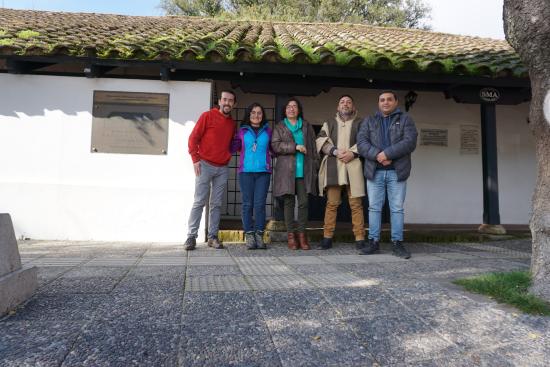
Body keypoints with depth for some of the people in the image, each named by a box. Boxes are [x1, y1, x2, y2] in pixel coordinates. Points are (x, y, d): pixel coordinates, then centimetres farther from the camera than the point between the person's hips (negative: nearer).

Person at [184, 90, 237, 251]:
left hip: (223, 169, 4)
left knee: (216, 204, 5)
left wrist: (227, 157, 8)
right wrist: (195, 159, -9)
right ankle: (191, 236, 0)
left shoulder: (232, 123, 14)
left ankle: (212, 236, 10)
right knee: (199, 202, -5)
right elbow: (193, 137, -3)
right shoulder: (208, 116, -1)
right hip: (205, 165, -4)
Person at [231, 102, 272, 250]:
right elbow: (233, 147, 14)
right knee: (247, 204, -1)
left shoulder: (268, 131, 14)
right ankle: (249, 236, 5)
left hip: (263, 172, 0)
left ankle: (259, 235, 4)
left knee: (260, 204, -4)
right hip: (246, 171, 0)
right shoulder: (242, 131, 12)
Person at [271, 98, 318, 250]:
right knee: (289, 202, 0)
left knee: (303, 202, -3)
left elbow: (313, 147, 14)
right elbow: (275, 145, -3)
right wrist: (295, 147, -10)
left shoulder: (307, 126, 18)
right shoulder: (279, 127, 12)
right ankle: (291, 234, 6)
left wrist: (314, 165, 5)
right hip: (286, 171, -1)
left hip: (304, 171, 1)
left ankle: (302, 233, 6)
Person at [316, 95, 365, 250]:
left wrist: (353, 152, -12)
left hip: (353, 166, -1)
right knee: (331, 203, 0)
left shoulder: (361, 123, 16)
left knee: (356, 204, -3)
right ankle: (327, 237, 5)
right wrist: (335, 151, -10)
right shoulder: (329, 123, 20)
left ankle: (360, 239, 0)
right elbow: (321, 141, 6)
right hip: (333, 167, 1)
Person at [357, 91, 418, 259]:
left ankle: (397, 243, 8)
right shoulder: (369, 121, 12)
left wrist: (386, 153, -18)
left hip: (396, 171, -1)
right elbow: (361, 143, -1)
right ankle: (374, 241, 12)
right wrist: (377, 156, -17)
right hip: (374, 171, 2)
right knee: (374, 207, 4)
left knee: (397, 208, 2)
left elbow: (410, 142, -8)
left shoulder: (405, 120, 7)